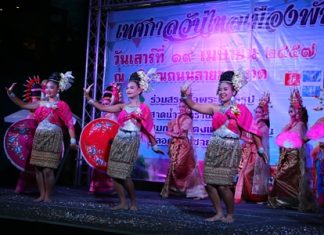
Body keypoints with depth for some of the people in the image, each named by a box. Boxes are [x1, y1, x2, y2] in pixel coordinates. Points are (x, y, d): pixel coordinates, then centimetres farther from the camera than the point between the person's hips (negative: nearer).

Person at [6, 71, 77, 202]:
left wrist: (73, 140, -20)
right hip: (39, 138, 6)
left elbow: (69, 124, -10)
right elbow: (24, 105, 15)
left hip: (53, 139, -6)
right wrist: (11, 94, 7)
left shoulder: (62, 105, -5)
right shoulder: (41, 104, 12)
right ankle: (42, 195, 17)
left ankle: (48, 196, 5)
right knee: (38, 168, 6)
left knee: (47, 169, -8)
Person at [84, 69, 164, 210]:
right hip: (118, 141, 5)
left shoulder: (144, 108, 1)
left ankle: (134, 202, 9)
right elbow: (102, 108, 7)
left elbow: (148, 129, 4)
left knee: (124, 175, -10)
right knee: (114, 173, 2)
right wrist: (88, 97, -1)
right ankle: (123, 203, 13)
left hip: (131, 142, -5)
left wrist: (154, 146, 5)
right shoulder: (123, 106, 11)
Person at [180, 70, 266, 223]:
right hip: (214, 149, 4)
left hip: (230, 150, -4)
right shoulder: (215, 108, 7)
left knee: (223, 185, -7)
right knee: (210, 183, 3)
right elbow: (194, 106, -3)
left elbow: (252, 129, 0)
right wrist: (186, 96, -21)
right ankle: (219, 213, 20)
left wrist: (260, 148, -2)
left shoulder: (240, 110, -1)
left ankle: (230, 214, 15)